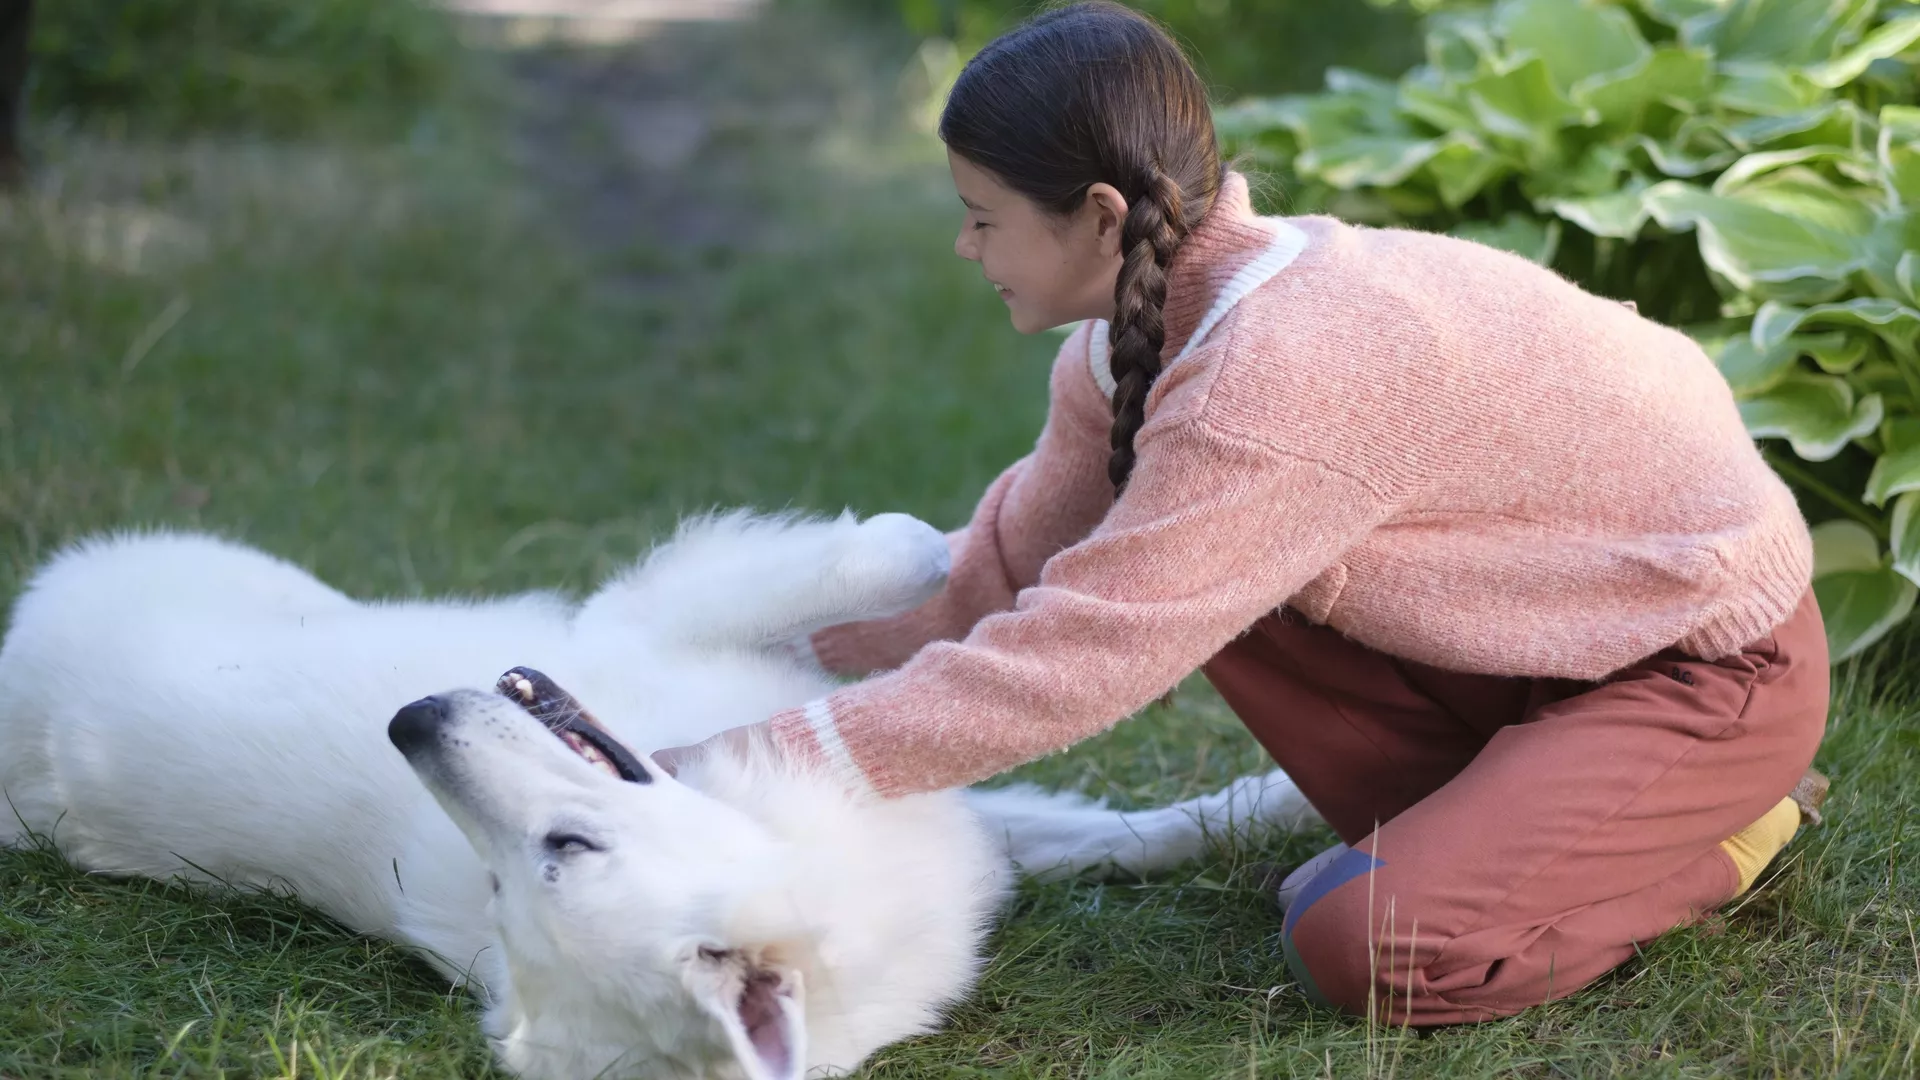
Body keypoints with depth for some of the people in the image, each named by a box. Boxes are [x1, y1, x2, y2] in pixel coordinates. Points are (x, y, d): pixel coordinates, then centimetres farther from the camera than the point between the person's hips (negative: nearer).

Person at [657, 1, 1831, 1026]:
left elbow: (1066, 668, -32)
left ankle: (1701, 841, 1)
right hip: (1559, 633, 9)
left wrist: (751, 771, -28)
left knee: (1366, 946, -22)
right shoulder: (1156, 312, -6)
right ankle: (1480, 820, 6)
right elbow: (1032, 543, 5)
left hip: (1715, 662, -9)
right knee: (1174, 562, -3)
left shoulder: (1277, 380, -34)